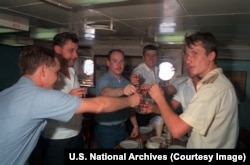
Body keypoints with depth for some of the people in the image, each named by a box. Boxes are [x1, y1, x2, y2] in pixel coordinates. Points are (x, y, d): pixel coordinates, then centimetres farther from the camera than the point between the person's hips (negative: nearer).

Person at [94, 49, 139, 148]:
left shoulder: (126, 82, 4)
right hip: (106, 130, -6)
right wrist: (122, 91, -57)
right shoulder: (103, 80, -16)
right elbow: (105, 93, -39)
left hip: (122, 128, 6)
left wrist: (135, 125, 6)